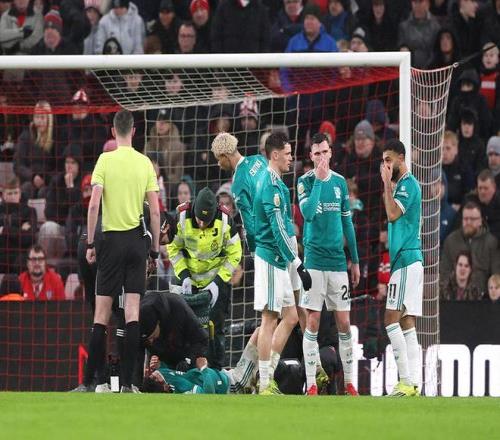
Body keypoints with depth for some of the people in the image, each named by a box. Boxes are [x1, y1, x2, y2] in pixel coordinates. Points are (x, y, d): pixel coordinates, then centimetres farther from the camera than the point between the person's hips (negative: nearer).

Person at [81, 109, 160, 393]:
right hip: (137, 239, 2)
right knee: (133, 310, 0)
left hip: (112, 239, -2)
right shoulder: (145, 163, 2)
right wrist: (155, 249, 10)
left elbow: (94, 205, -10)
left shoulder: (105, 160, -5)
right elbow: (156, 211, 2)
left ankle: (91, 380, 2)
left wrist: (90, 244, -2)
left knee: (102, 311, 1)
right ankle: (127, 382, -3)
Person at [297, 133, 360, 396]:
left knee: (344, 324, 4)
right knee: (312, 323, -4)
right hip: (314, 261, -4)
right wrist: (319, 179, -18)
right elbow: (308, 213, -20)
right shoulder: (305, 181, -3)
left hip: (338, 261, 4)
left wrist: (355, 260, 16)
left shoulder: (340, 182, 9)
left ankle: (348, 382, 11)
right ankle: (311, 385, -1)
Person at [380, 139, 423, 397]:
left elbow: (393, 214, -21)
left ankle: (407, 380, -17)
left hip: (406, 260, -10)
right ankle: (413, 383, 3)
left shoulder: (408, 184, -10)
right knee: (406, 322, 6)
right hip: (407, 260, 10)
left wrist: (387, 183, -14)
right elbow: (393, 216, 24)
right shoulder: (401, 185, 19)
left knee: (392, 319, -13)